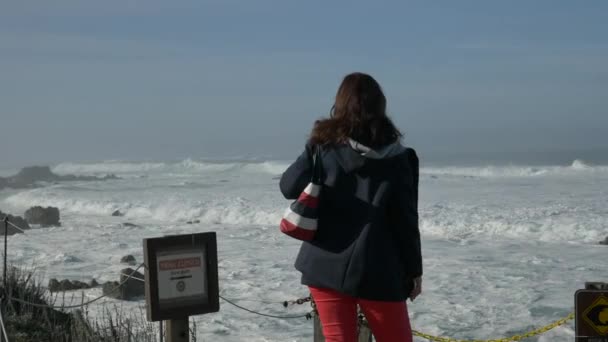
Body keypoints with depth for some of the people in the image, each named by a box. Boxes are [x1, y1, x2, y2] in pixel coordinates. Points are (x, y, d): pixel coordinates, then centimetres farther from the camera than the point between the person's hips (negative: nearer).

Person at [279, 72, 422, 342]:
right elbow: (405, 219, -2)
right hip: (377, 270, -1)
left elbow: (289, 187, 3)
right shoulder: (396, 156, -3)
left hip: (326, 264, 1)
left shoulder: (324, 145, -3)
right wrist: (414, 269, 6)